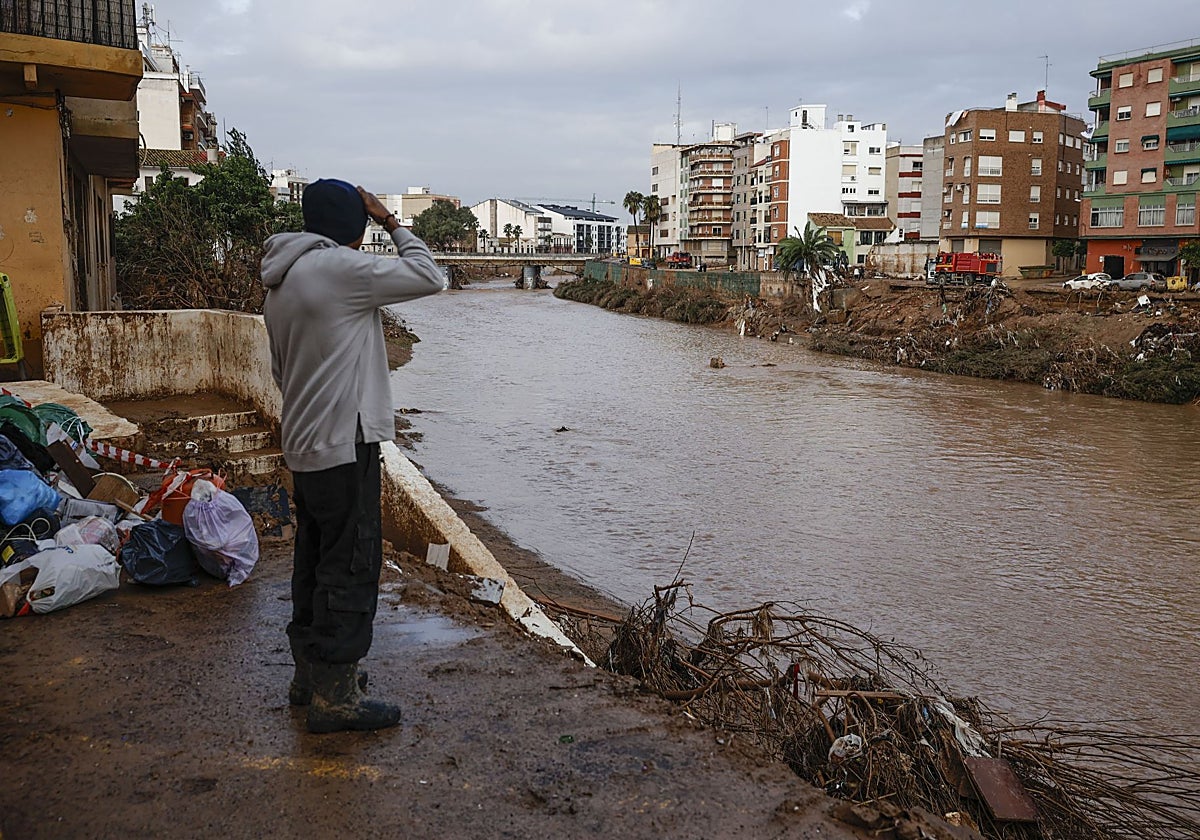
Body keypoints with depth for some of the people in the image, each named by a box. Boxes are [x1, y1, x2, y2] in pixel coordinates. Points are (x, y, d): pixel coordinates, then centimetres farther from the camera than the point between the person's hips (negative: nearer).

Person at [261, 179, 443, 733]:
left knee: (315, 560, 17)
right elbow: (427, 276, -10)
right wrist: (393, 223, 1)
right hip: (345, 444, -10)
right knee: (351, 567, -3)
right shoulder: (338, 268, -15)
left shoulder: (281, 284, 15)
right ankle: (334, 696, 3)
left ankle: (309, 673, 29)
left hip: (304, 447, 10)